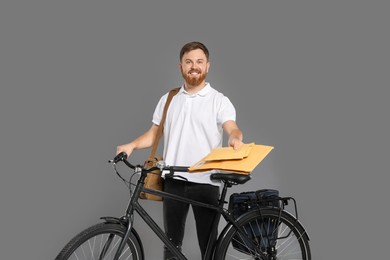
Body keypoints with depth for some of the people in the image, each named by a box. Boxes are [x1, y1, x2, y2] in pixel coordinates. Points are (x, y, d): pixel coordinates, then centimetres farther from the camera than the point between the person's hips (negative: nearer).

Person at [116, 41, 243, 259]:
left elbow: (232, 128, -15)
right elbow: (154, 133, 13)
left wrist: (235, 139, -38)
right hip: (174, 180, 3)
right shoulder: (168, 100, 12)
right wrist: (132, 145, -5)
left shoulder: (219, 100, 0)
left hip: (206, 182, -3)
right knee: (172, 241, 12)